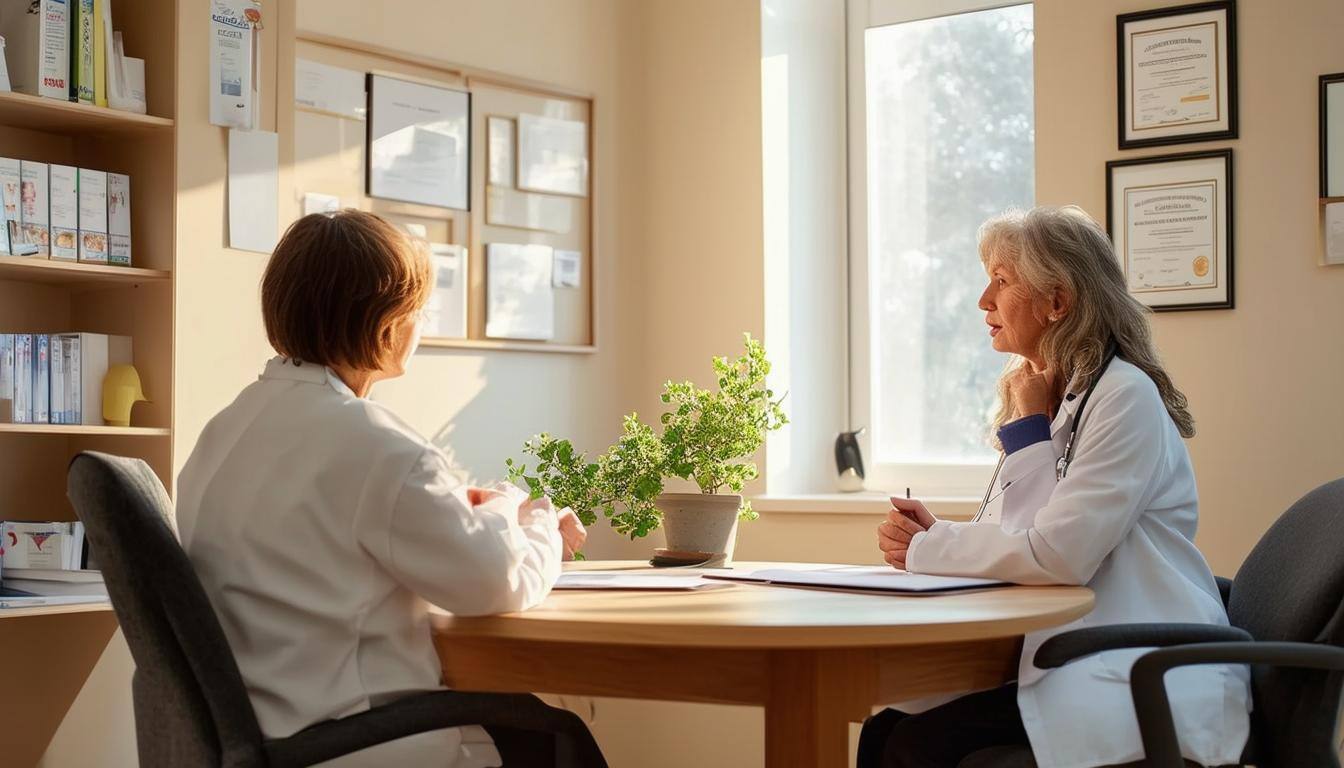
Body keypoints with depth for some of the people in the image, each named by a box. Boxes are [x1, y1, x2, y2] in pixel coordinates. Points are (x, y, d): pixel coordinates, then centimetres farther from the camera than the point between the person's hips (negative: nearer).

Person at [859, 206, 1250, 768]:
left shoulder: (1125, 396, -13)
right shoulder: (1036, 396, 15)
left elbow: (1057, 554, -21)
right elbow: (1016, 549, 16)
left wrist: (927, 546, -9)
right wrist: (933, 537, -4)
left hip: (1141, 679, -8)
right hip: (1060, 660, 8)